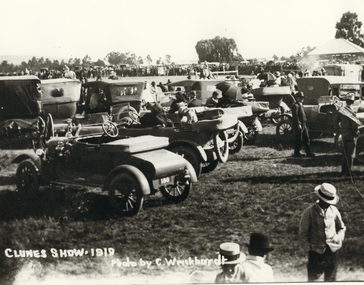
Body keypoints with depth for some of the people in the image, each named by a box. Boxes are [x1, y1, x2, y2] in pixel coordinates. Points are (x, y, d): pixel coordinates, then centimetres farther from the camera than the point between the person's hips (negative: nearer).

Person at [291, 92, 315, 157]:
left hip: (304, 125, 9)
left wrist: (306, 125, 21)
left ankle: (308, 152, 11)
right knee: (298, 139, -2)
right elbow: (295, 116, -20)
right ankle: (297, 153, 8)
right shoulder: (295, 106, -11)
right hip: (298, 126, -9)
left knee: (306, 138, 8)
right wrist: (298, 124, -25)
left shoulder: (301, 106, 19)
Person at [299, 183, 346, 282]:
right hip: (316, 252, -3)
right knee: (312, 278, 5)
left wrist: (339, 239, -3)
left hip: (331, 251, 4)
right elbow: (303, 234, -5)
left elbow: (342, 228, 14)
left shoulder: (334, 210, 0)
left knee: (330, 279, 14)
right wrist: (308, 250, -9)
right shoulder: (309, 212, -11)